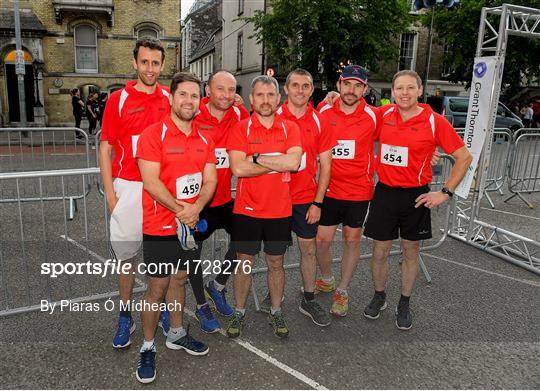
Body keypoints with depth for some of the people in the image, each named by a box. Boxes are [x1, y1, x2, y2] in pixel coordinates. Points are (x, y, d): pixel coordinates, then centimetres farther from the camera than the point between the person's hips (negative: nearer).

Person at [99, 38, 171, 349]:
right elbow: (106, 149, 0)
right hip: (128, 188, -1)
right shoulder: (118, 99, -1)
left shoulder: (170, 98, 6)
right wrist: (110, 194, -5)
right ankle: (126, 317, 23)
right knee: (126, 255, 7)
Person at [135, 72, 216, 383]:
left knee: (180, 279, 19)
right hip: (161, 226, -5)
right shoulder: (153, 134, -12)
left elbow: (210, 180, 1)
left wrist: (195, 208, -16)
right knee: (158, 288, 3)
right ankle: (148, 347, 21)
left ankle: (177, 333, 37)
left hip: (192, 224, 6)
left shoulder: (204, 139, 6)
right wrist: (181, 211, -18)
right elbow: (151, 182, -18)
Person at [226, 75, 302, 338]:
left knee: (276, 264, 15)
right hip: (247, 210, -1)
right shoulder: (241, 129, -4)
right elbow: (238, 168, -18)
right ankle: (239, 313, 29)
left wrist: (257, 157, -16)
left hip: (280, 210, 1)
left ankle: (276, 313, 32)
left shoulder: (290, 128, 1)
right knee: (244, 263, 11)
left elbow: (294, 162, -17)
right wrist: (279, 163, -15)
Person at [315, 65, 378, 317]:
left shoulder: (372, 116, -6)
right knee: (322, 240, 6)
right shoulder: (324, 113, -4)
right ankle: (326, 280, 34)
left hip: (359, 191, -1)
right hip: (329, 189, 1)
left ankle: (342, 291, 29)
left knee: (352, 240, 11)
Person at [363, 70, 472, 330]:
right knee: (380, 252, 9)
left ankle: (404, 304, 31)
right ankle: (379, 297, 33)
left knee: (411, 252, 13)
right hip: (385, 192, 2)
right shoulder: (383, 115, -2)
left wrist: (446, 192, -7)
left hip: (416, 196, -1)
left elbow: (464, 157, -3)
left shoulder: (435, 121, -8)